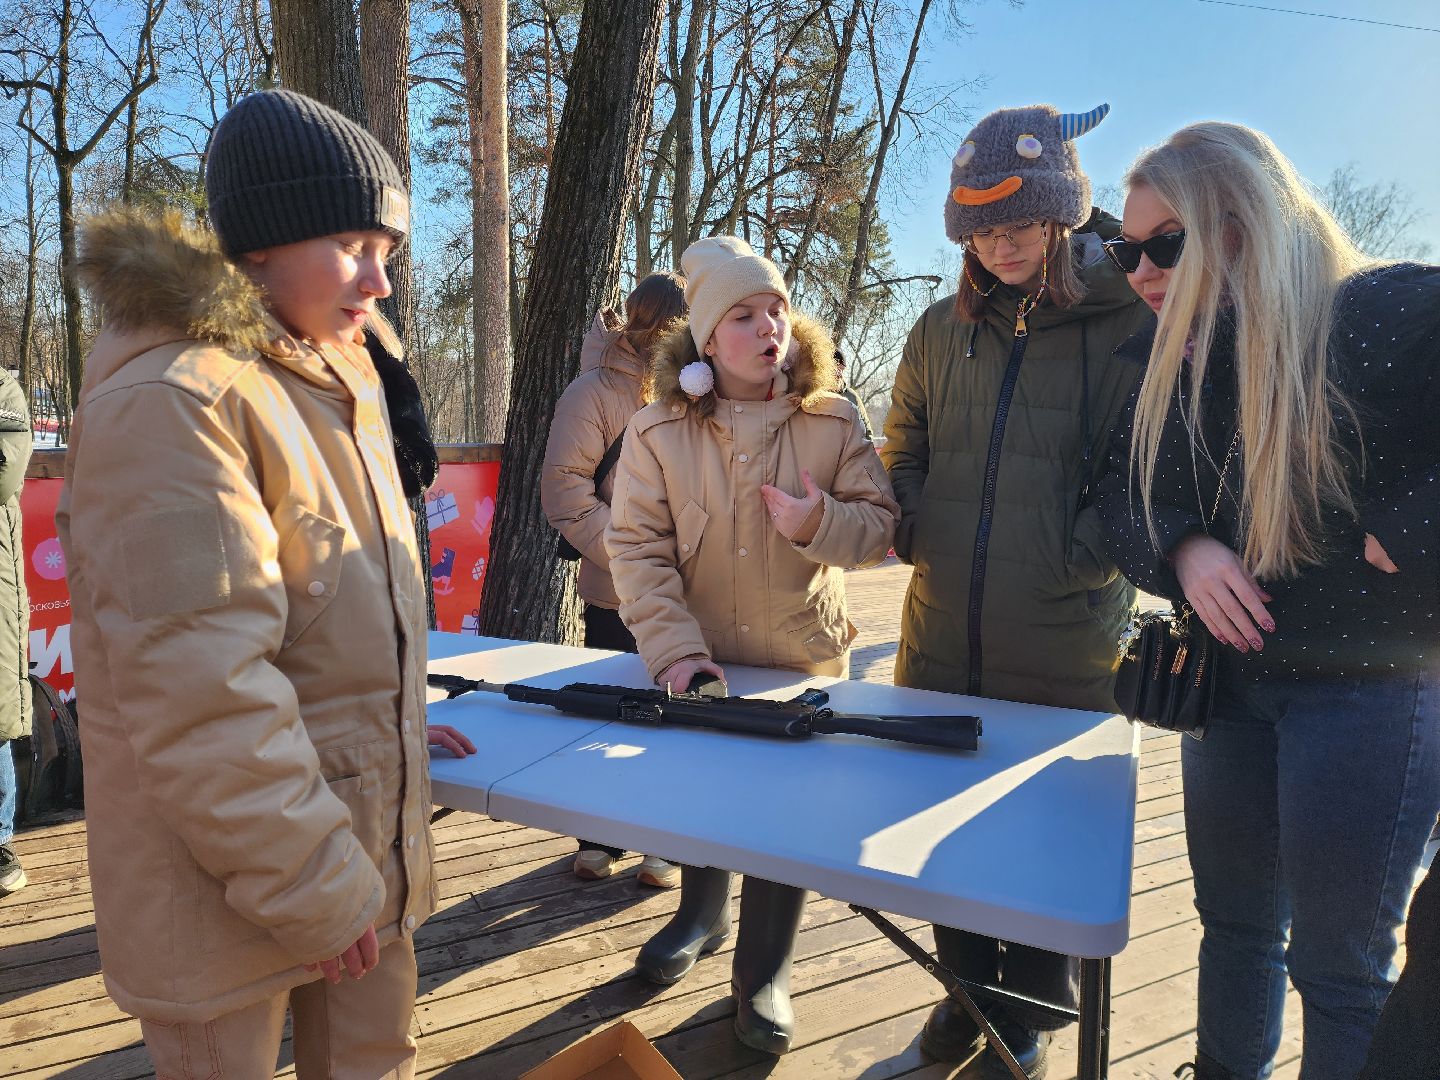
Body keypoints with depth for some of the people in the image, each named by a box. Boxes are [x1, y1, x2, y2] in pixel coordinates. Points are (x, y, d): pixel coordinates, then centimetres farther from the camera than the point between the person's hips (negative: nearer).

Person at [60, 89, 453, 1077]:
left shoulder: (339, 384, 10)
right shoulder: (171, 403, -20)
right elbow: (194, 688, -25)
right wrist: (313, 887, -20)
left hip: (367, 839, 8)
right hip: (235, 884, -8)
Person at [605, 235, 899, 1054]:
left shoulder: (832, 419, -9)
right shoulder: (657, 429, -11)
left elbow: (883, 523, -6)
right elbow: (638, 548, -12)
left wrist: (820, 522, -27)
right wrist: (674, 648, -21)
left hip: (805, 662, 0)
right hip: (702, 664, 1)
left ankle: (764, 974, 32)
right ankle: (703, 918, 51)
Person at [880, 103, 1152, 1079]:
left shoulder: (1132, 322, -7)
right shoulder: (943, 329, 8)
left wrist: (1083, 555, -15)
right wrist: (915, 532, 2)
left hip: (1067, 649, -4)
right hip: (941, 639, 5)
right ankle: (969, 981, 42)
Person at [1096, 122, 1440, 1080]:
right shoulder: (1167, 362, 4)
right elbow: (1127, 501, 5)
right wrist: (1184, 552, -14)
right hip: (1230, 679, 6)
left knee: (1339, 964, 7)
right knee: (1234, 923, 19)